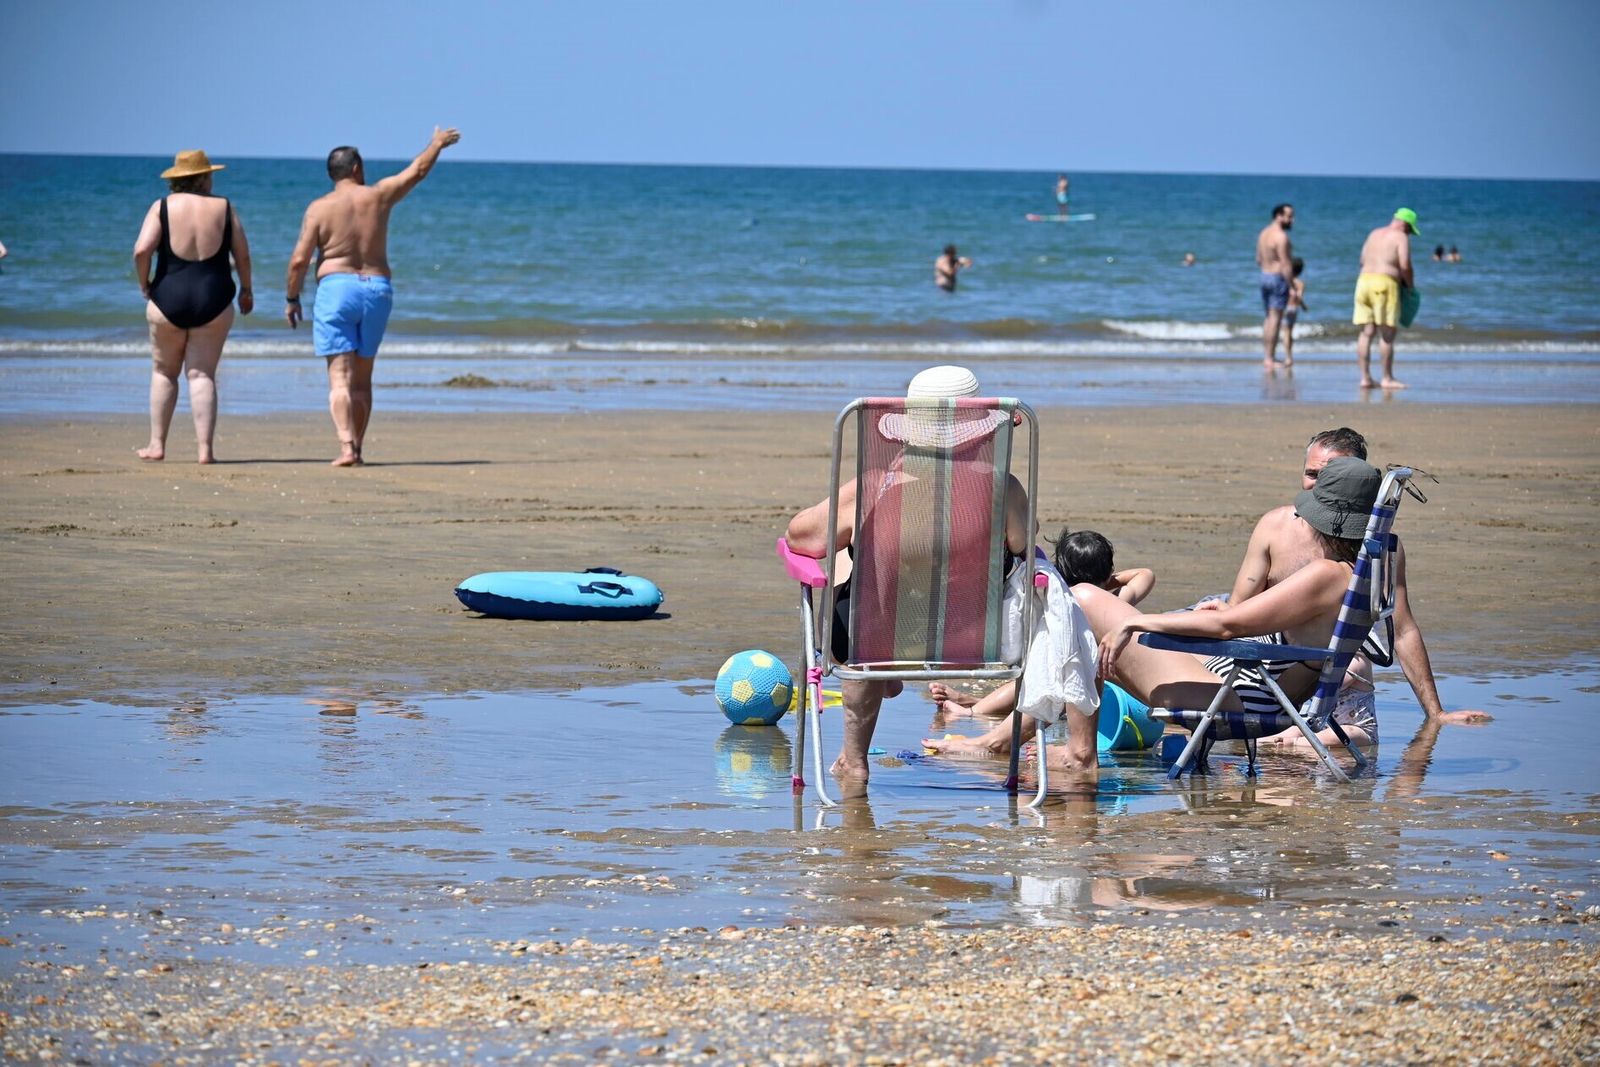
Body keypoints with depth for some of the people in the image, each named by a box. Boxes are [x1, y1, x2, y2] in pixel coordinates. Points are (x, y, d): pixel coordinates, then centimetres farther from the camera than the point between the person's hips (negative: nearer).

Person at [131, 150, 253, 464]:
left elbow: (142, 250, -13)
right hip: (214, 300, 1)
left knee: (164, 373, 14)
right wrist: (246, 290, 18)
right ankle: (205, 448, -4)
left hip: (169, 297, -1)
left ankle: (157, 445, 15)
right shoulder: (223, 208, 2)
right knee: (202, 375, 4)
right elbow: (242, 255, 4)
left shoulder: (162, 207, -2)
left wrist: (145, 284, 3)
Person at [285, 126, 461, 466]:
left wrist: (291, 298, 5)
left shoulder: (320, 208, -4)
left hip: (336, 288, -3)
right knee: (362, 378, 14)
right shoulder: (378, 196, 2)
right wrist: (438, 144, 35)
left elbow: (299, 259, -7)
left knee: (340, 377, -7)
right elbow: (417, 170, 18)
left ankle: (347, 447, -21)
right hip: (377, 288, 3)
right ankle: (356, 447, 13)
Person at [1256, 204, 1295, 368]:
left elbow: (1258, 260, 17)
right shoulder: (1281, 237, -17)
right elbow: (1286, 265, -20)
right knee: (1275, 319, -6)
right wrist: (1293, 288, -17)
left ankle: (1266, 356, 18)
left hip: (1264, 276, 9)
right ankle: (1270, 358, -7)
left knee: (1269, 319, 16)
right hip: (1278, 279, -9)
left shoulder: (1263, 234, 11)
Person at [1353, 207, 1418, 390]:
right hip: (1385, 284, -7)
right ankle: (1387, 378, 2)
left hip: (1364, 279, 7)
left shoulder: (1374, 234, 20)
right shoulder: (1401, 237, -3)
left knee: (1366, 332, 5)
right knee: (1387, 334, -1)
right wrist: (1410, 284, 3)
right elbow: (1405, 265, -13)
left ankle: (1365, 377, 3)